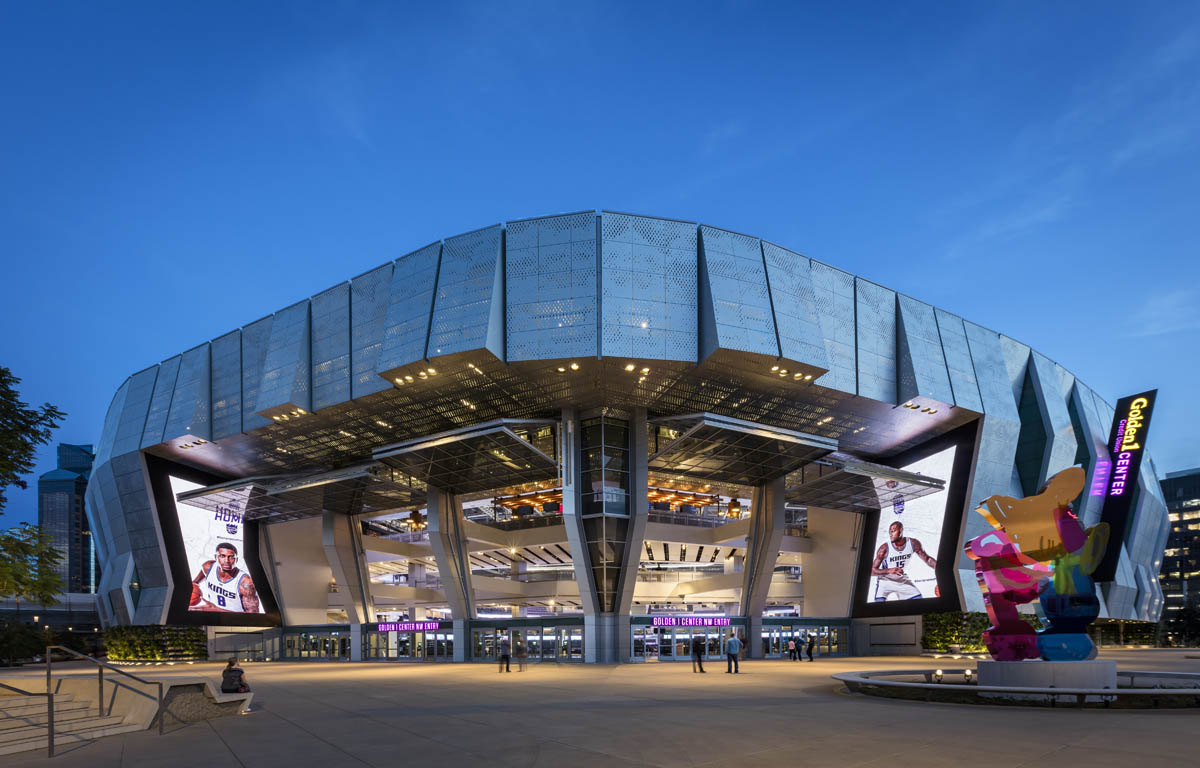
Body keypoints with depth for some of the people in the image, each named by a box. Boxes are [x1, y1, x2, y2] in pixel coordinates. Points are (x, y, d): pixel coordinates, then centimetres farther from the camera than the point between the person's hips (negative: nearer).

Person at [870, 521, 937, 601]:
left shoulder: (913, 543, -15)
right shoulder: (884, 548, -25)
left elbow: (927, 559, -2)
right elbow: (872, 571, -23)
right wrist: (889, 571, -39)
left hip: (902, 580, 4)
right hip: (885, 580, -4)